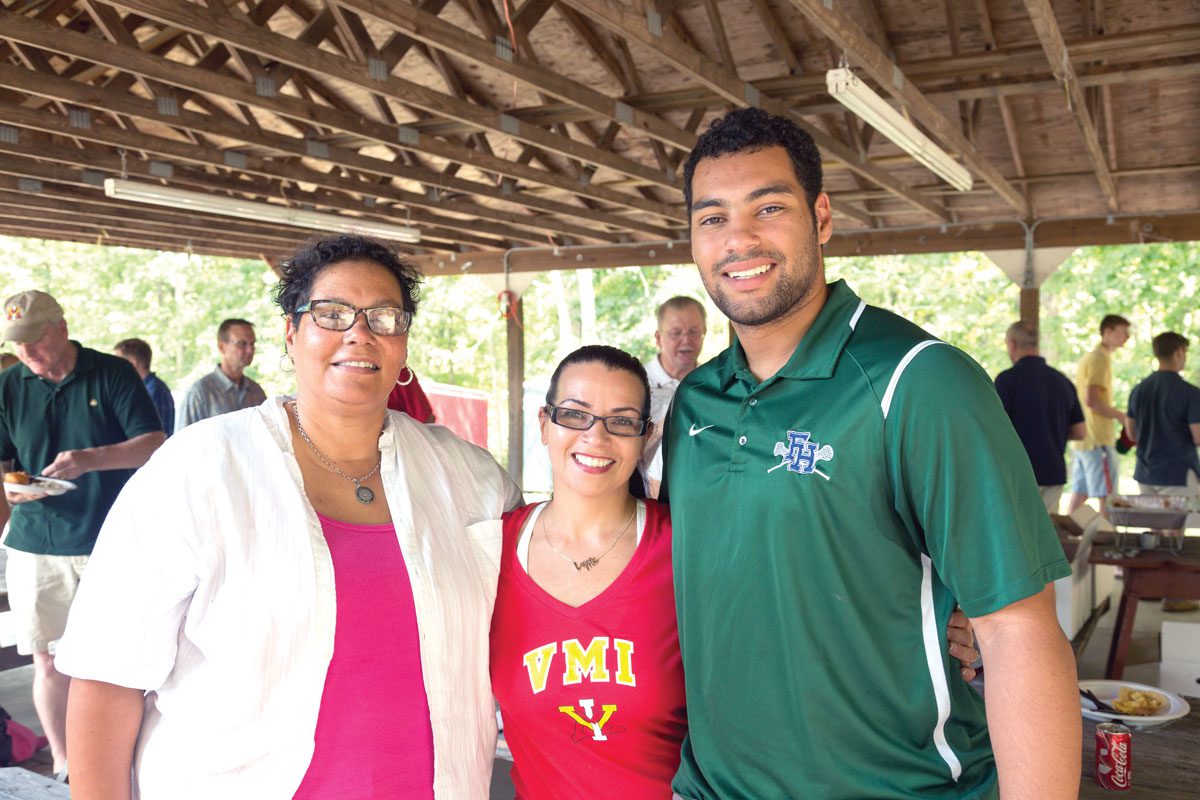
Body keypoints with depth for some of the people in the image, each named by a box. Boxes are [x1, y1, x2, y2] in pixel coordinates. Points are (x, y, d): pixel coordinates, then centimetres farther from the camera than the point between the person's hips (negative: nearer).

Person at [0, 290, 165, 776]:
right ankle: (62, 763, 23)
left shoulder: (113, 374, -2)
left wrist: (92, 458, -24)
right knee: (48, 662, 6)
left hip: (113, 544, -2)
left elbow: (155, 444, -8)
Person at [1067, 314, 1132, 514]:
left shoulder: (1088, 358, 18)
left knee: (1079, 493, 11)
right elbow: (1091, 400, -21)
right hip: (1098, 439, -9)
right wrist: (1121, 417, -11)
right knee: (1107, 497, -6)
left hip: (1080, 438, 9)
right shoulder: (1100, 358, -12)